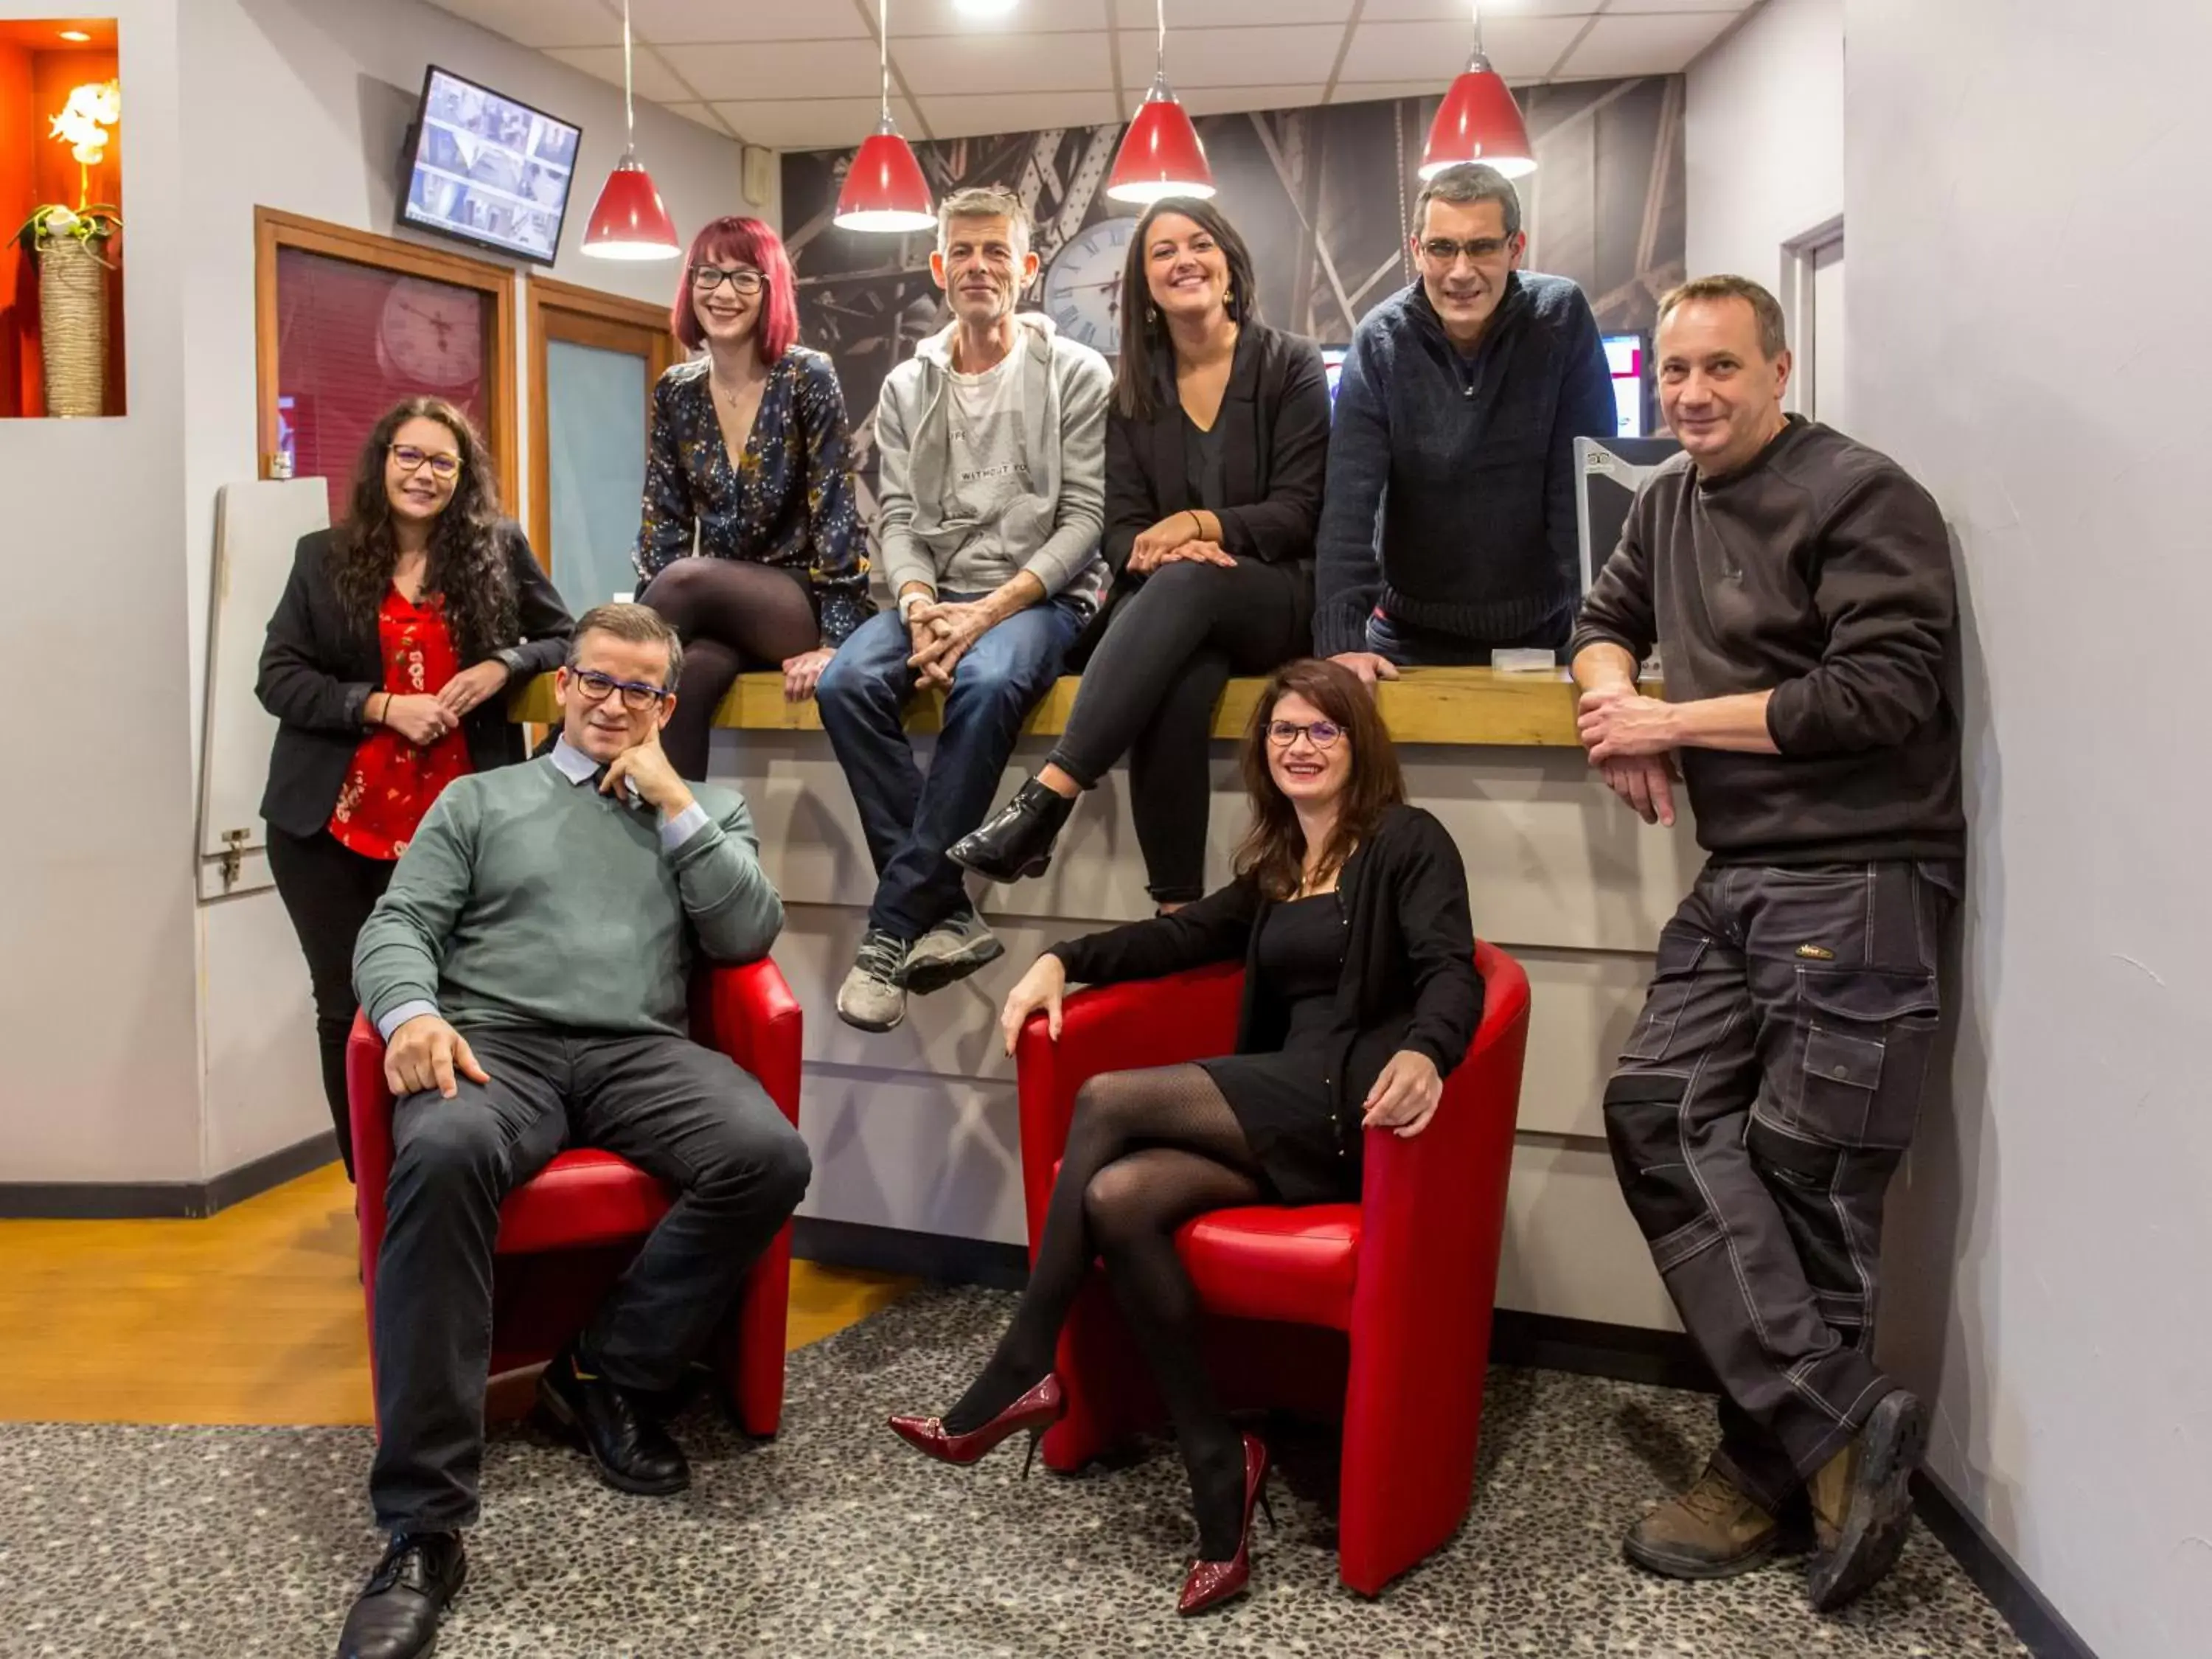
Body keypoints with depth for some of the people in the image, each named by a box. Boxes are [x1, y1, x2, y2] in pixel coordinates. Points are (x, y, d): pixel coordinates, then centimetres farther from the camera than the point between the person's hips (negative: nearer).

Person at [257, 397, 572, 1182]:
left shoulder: (501, 549, 2)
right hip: (331, 822, 1)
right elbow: (277, 677, -1)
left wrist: (504, 667, -12)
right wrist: (382, 707, -15)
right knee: (347, 1004, 7)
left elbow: (565, 640, 8)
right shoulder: (323, 558, 3)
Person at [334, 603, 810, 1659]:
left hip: (641, 1053, 2)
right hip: (496, 1045, -1)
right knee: (441, 1158, -37)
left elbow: (750, 934, 7)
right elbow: (397, 926, 9)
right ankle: (421, 1530, -33)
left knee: (769, 1157, -30)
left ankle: (604, 1375, -9)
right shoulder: (479, 800, 21)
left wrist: (673, 803, 3)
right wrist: (412, 1013, -14)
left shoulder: (708, 811, 23)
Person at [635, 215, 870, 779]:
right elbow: (664, 520, 5)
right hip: (718, 609, 3)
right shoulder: (675, 393, 7)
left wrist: (835, 640, -20)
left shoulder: (808, 378, -7)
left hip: (804, 604, -3)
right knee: (682, 674, -32)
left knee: (687, 577, -32)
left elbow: (834, 511, -11)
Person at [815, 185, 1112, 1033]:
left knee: (986, 685, -37)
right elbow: (897, 517, 8)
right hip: (934, 594, 4)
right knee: (846, 684, -27)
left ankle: (894, 928, -29)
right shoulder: (906, 388, 15)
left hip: (1039, 596, -4)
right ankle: (948, 917, -23)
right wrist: (920, 605, -14)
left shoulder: (1076, 375, 3)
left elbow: (1086, 518, -5)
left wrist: (990, 611, -17)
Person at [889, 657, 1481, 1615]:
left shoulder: (1407, 842, 2)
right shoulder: (1273, 870, 24)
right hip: (1286, 1113, 7)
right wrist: (1062, 962, 6)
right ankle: (1217, 1464, -15)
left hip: (1351, 1105, -6)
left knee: (1107, 1102, -21)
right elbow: (1184, 935, 23)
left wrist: (1424, 1053, -34)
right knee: (1116, 1199, -22)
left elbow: (1451, 971, -12)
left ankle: (1020, 1378, -12)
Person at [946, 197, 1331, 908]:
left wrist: (1202, 525, -21)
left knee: (1186, 584, -39)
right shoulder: (1133, 388, 11)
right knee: (1173, 688, -37)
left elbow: (1299, 512, -5)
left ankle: (1044, 801, -46)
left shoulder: (1291, 364, 2)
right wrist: (1161, 550, -20)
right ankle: (1176, 913, -40)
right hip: (1169, 606, 2)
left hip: (1281, 598, -2)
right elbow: (1122, 529, 5)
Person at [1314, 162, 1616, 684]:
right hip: (1414, 636, 0)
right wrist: (1341, 642, -26)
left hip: (1543, 631, 0)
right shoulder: (1380, 341, -8)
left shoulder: (1561, 318, -8)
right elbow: (1350, 502, -15)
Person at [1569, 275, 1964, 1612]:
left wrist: (1673, 721, -12)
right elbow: (1608, 624, 30)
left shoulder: (1861, 499, -7)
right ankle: (1841, 1421, -6)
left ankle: (1775, 1472, 6)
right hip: (1740, 881, 7)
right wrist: (1616, 700, 5)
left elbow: (1885, 692, -16)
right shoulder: (1671, 501, 18)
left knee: (1805, 1173, -6)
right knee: (1661, 1113, -9)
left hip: (1858, 883, -7)